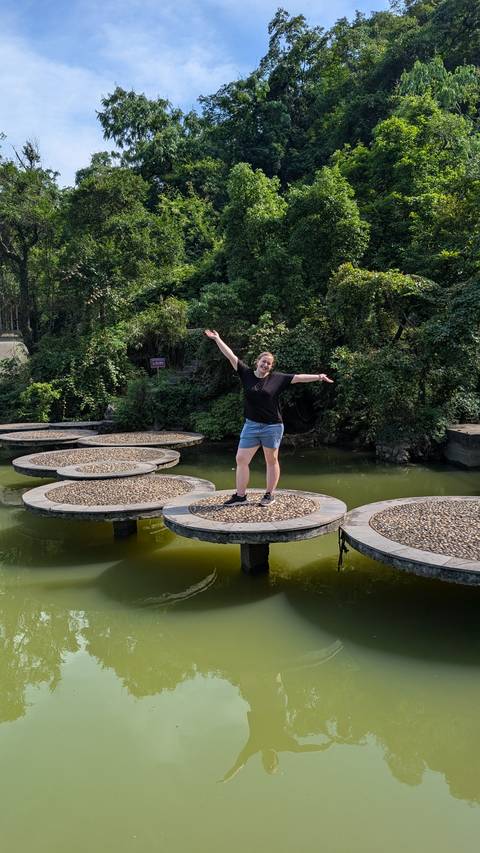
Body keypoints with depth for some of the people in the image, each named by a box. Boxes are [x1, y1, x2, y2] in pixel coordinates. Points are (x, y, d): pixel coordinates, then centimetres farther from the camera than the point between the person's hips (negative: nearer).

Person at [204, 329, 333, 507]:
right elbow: (231, 356, 0)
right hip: (251, 426, 2)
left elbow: (298, 377, -3)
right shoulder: (247, 374, 1)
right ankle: (240, 495, 12)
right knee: (241, 459, 1)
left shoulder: (277, 378, -2)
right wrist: (217, 339, -2)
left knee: (271, 461, 9)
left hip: (272, 427, -2)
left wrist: (318, 376, -10)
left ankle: (270, 495, 21)